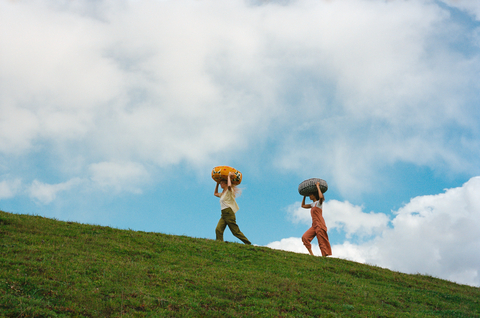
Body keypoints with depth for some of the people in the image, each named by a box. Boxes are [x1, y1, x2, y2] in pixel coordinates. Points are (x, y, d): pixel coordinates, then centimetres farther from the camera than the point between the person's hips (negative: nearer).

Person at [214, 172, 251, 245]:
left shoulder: (229, 191, -3)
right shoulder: (222, 194, 23)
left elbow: (229, 186, -27)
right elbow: (215, 193, 42)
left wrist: (228, 176, -12)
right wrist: (217, 184, 34)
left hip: (229, 213, -8)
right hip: (223, 214, 8)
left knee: (236, 232, -8)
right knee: (218, 229, -15)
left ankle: (249, 244, 1)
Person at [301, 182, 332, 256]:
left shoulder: (319, 202, 1)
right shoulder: (313, 204, 22)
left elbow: (321, 197, -23)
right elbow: (303, 205, 35)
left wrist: (318, 186, -11)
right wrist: (304, 195, 29)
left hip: (320, 225, -7)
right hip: (314, 226, 7)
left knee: (322, 243, -11)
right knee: (305, 237, -13)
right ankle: (311, 254, -14)